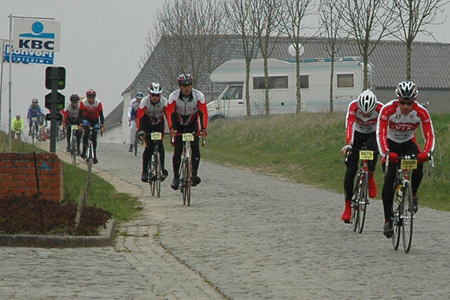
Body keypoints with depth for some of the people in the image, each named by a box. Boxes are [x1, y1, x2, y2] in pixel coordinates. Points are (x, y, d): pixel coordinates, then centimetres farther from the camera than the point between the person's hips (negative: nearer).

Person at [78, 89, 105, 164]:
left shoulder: (98, 103, -26)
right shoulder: (83, 102, -27)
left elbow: (101, 115, -27)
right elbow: (80, 114, -28)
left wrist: (102, 125, -40)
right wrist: (80, 124, -43)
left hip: (95, 119, 1)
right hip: (86, 118, -1)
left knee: (94, 137, -4)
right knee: (86, 132, -28)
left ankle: (94, 156, 7)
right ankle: (84, 151, -23)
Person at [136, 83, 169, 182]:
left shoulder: (164, 101, -25)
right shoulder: (145, 101, -29)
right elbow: (139, 116, -35)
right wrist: (140, 130, -49)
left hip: (159, 123, 1)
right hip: (147, 124, -1)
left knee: (160, 145, -14)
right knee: (149, 146, -14)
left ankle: (162, 169, -3)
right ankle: (144, 171, -4)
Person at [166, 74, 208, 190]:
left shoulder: (199, 96, -22)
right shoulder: (174, 96, -23)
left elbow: (204, 113, -27)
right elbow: (169, 113, -30)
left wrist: (203, 129, -40)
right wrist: (171, 129, -45)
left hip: (193, 124, 0)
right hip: (178, 124, 0)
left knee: (195, 148, -18)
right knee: (178, 151, -9)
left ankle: (194, 174, -14)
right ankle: (176, 177, 2)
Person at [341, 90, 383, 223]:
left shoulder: (380, 108, -29)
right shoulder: (353, 106, -30)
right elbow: (350, 124, -40)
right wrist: (348, 143, -54)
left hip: (372, 134, 0)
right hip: (357, 133, 0)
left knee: (373, 148, -37)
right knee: (350, 170, -9)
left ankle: (371, 177, -10)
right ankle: (348, 206, 1)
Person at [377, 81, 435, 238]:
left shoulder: (421, 112, -24)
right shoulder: (388, 110, -29)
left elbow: (429, 135, -27)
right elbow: (381, 133, -35)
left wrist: (426, 152, -47)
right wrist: (386, 153, -53)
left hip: (408, 143, 1)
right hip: (391, 143, -1)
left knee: (419, 164, -31)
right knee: (389, 180, -15)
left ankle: (413, 195, -4)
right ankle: (388, 221, -9)